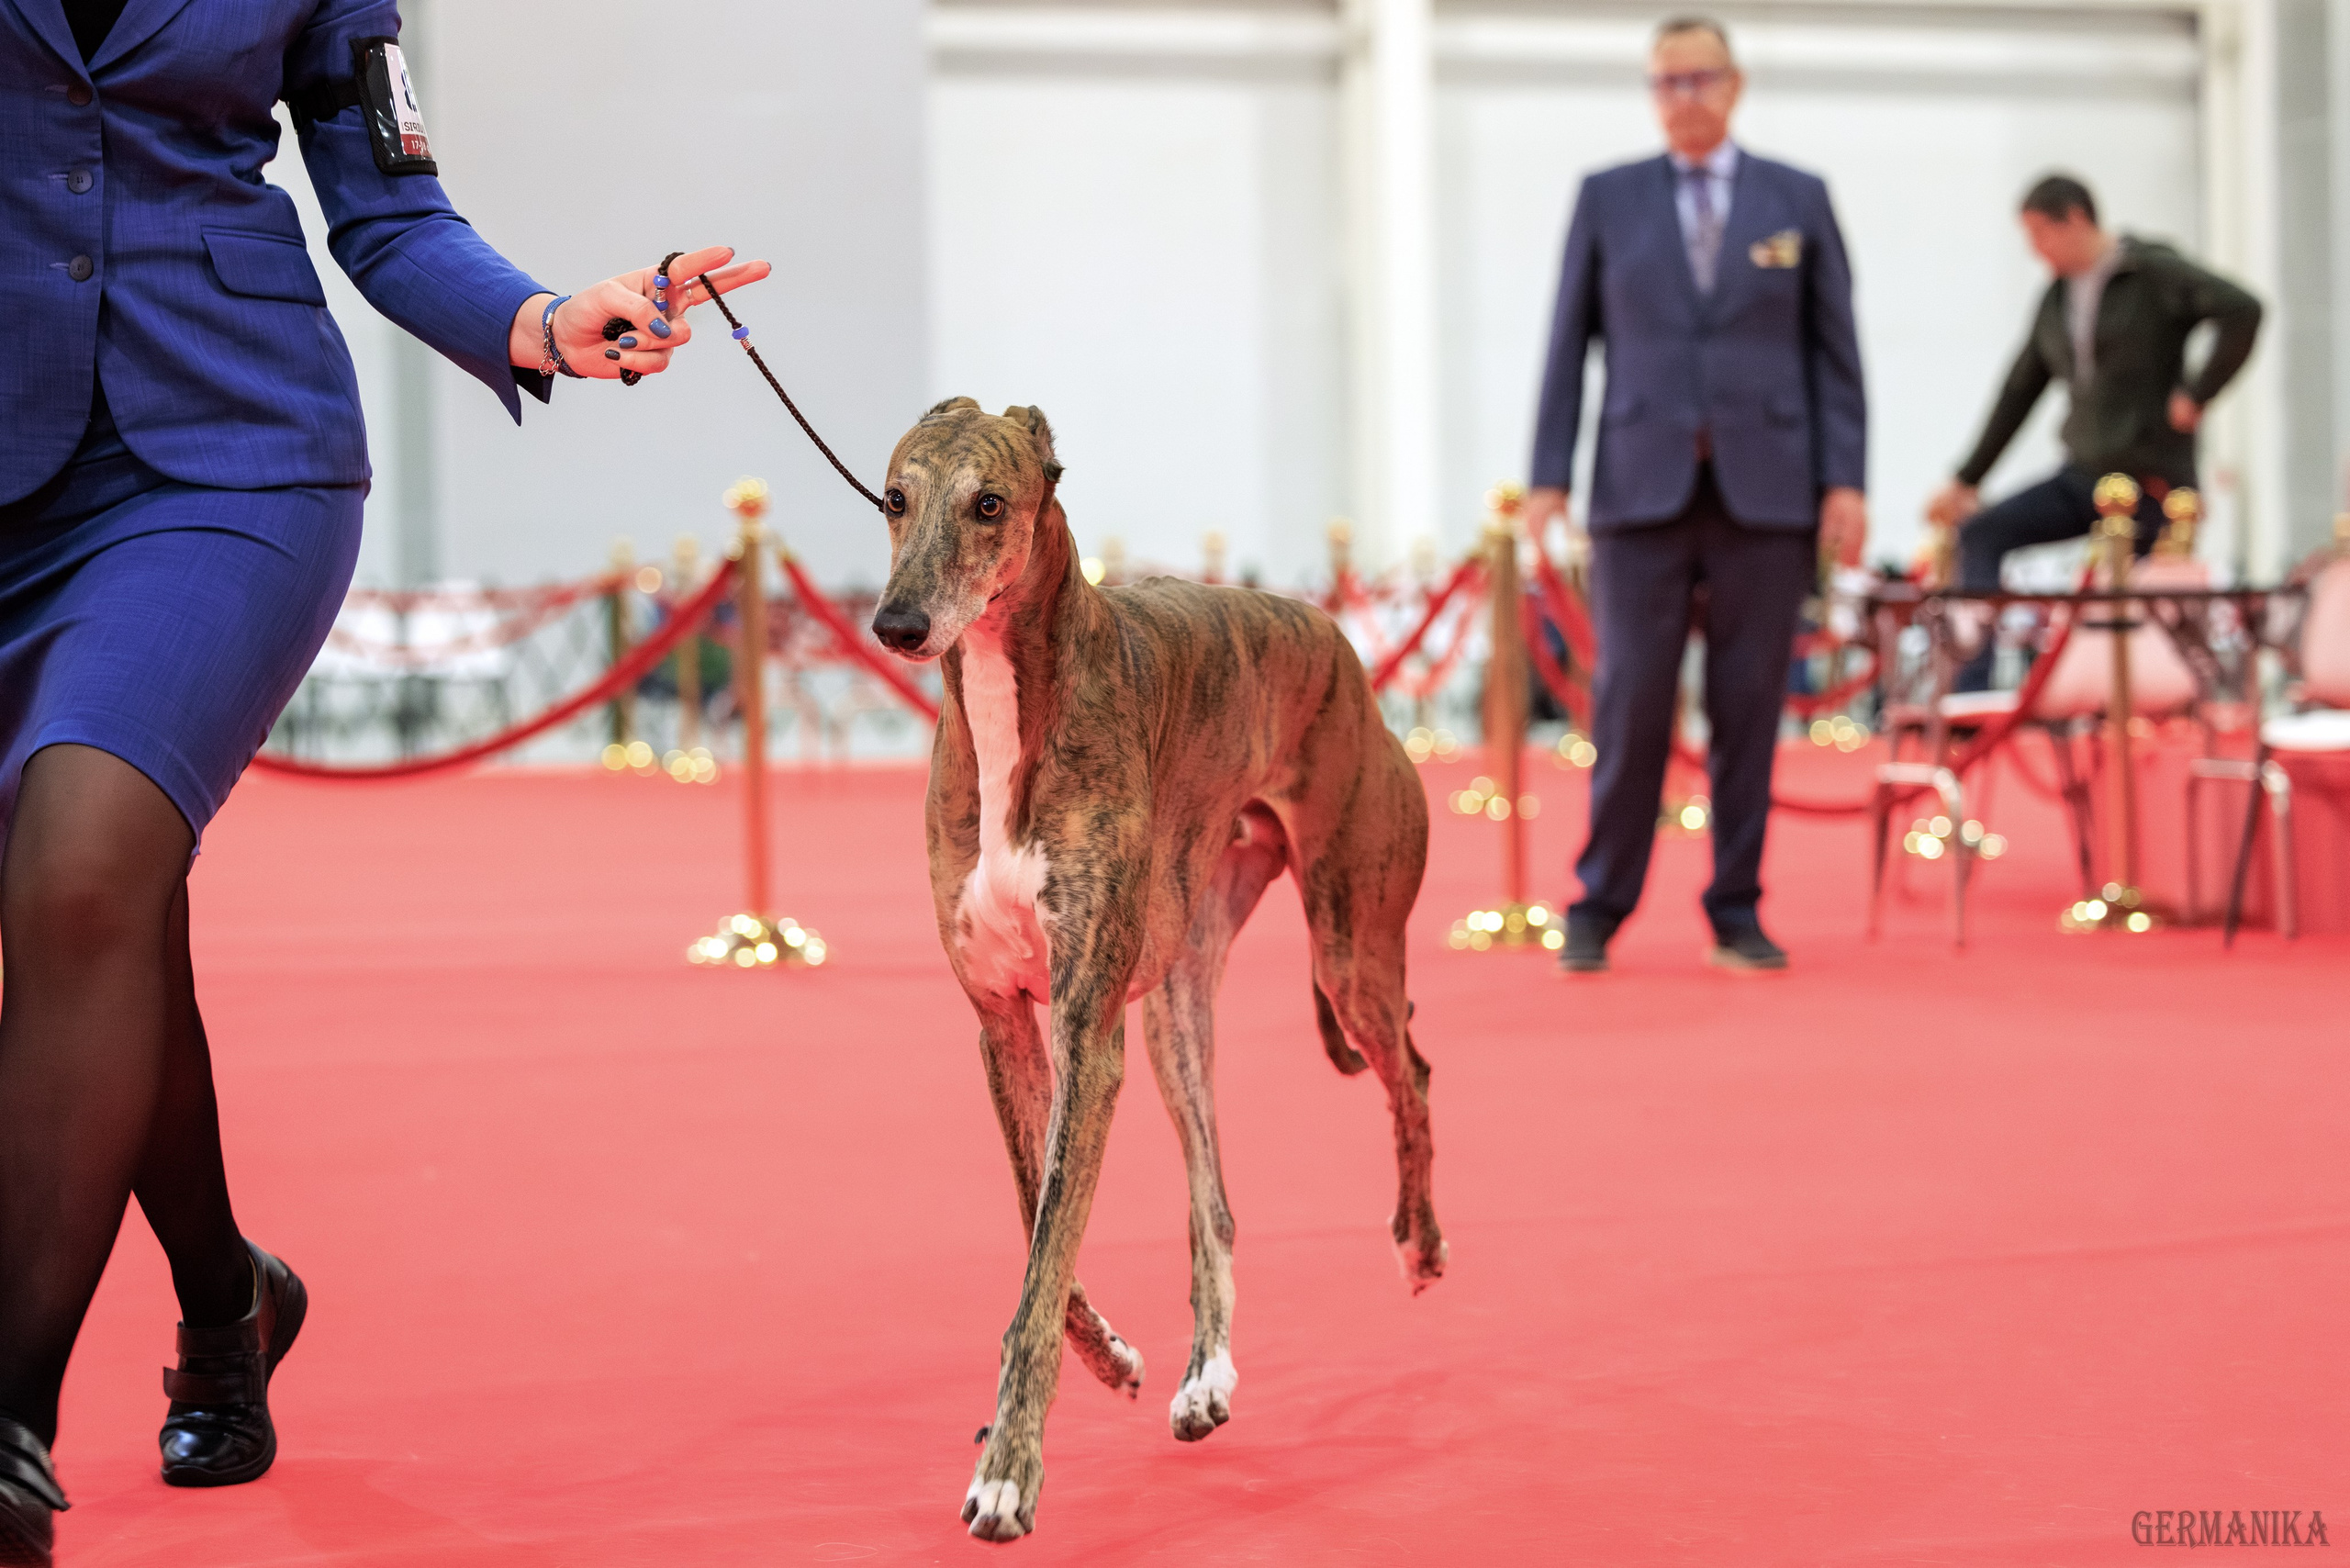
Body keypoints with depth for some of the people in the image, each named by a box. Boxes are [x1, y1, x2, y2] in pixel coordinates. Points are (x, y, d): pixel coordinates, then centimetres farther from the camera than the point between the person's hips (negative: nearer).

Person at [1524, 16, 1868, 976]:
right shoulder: (1607, 200, 8)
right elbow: (1570, 344, 7)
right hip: (1642, 489, 0)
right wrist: (1549, 477, -1)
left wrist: (1844, 480, -2)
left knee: (1749, 706, 2)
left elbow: (1834, 350, 6)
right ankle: (1599, 907, 5)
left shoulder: (1798, 201, 8)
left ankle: (1737, 912, 11)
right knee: (1630, 699, -6)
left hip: (1766, 491, 1)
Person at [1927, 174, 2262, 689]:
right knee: (1980, 533, -9)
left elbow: (2241, 311, -22)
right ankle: (1971, 694, -16)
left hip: (2149, 478, -6)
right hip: (2082, 474, 6)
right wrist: (1967, 480, 20)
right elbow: (2019, 392, 19)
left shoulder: (2154, 273, -8)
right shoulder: (2055, 299, 13)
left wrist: (2197, 394, -18)